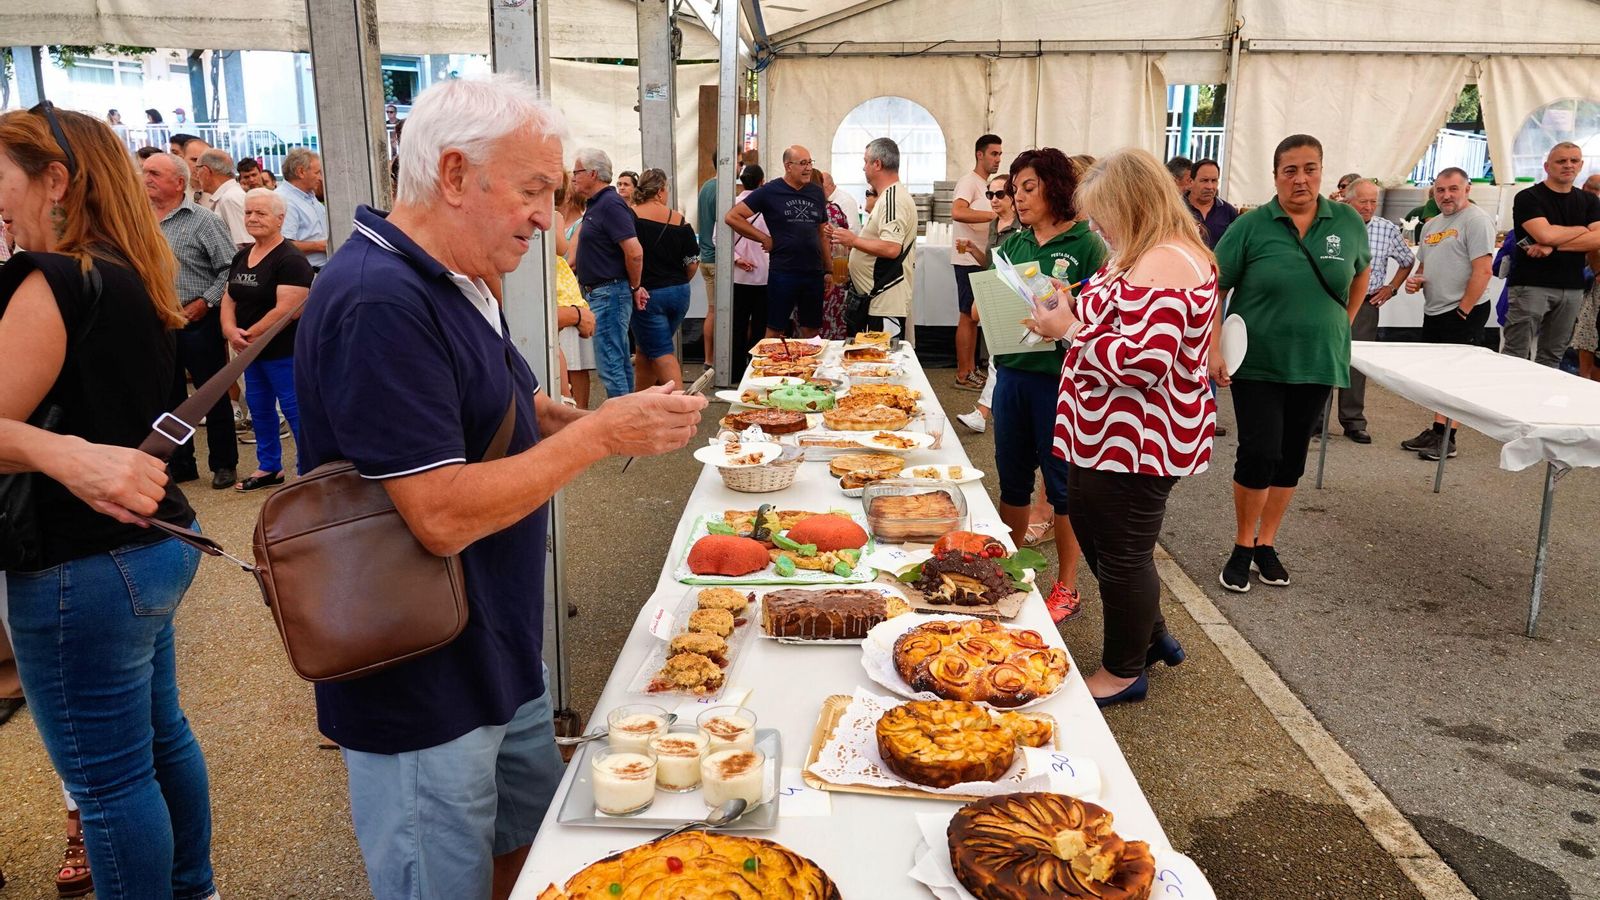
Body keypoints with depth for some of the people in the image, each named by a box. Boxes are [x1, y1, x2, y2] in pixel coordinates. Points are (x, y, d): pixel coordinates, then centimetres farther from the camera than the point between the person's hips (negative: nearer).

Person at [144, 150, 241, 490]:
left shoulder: (203, 220, -7)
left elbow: (230, 269, -10)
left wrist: (205, 302, -14)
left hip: (197, 322, -6)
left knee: (213, 397, 3)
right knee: (169, 397, 14)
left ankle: (224, 464, 14)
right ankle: (180, 465, 25)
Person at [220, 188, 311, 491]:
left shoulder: (290, 260, -15)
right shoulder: (242, 256, 11)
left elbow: (286, 308, -23)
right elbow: (229, 298, 12)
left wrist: (250, 334, -17)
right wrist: (230, 330, -7)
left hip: (283, 351, -9)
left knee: (295, 410, -4)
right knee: (259, 408, 17)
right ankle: (269, 467, 32)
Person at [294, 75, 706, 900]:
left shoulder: (454, 284, 7)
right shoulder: (379, 303, -26)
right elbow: (443, 515, -30)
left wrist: (582, 419, -1)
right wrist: (599, 435, -22)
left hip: (499, 664, 9)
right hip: (426, 697, -9)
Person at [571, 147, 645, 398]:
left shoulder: (610, 204, -16)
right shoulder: (595, 205, 16)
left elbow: (634, 252, -23)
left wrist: (635, 287, -12)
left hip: (609, 293, -11)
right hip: (601, 293, 11)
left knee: (610, 364, -10)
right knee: (620, 361, 15)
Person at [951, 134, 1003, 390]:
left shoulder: (985, 184, 17)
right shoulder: (969, 181, -13)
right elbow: (957, 212, -31)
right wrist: (996, 214, -31)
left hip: (980, 259, 10)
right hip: (969, 260, -10)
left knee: (974, 316, 13)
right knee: (967, 316, -4)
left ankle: (971, 369, 21)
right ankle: (963, 374, 2)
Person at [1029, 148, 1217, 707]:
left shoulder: (1163, 267, -23)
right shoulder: (1152, 257, 12)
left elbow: (1141, 363, -31)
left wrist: (1070, 329, -20)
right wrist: (1075, 315, 5)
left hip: (1136, 442, -11)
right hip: (1112, 434, 11)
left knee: (1122, 553, 4)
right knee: (1092, 531, 22)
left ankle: (1125, 672, 23)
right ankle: (1151, 636, 37)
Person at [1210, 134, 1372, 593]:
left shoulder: (1348, 222, 0)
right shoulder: (1251, 225, -8)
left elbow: (1361, 272, 19)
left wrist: (1343, 323, 13)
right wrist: (1215, 349, -16)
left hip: (1317, 363, 3)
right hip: (1257, 363, -3)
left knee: (1291, 456, 11)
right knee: (1259, 453, -9)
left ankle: (1266, 543, 26)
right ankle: (1242, 546, 11)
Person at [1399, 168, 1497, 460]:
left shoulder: (1476, 220, -10)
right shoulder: (1431, 225, 15)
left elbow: (1482, 271, -17)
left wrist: (1463, 310, -17)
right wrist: (1415, 281, 2)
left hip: (1464, 312, -8)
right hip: (1433, 312, 8)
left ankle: (1446, 439, -1)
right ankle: (1435, 432, 20)